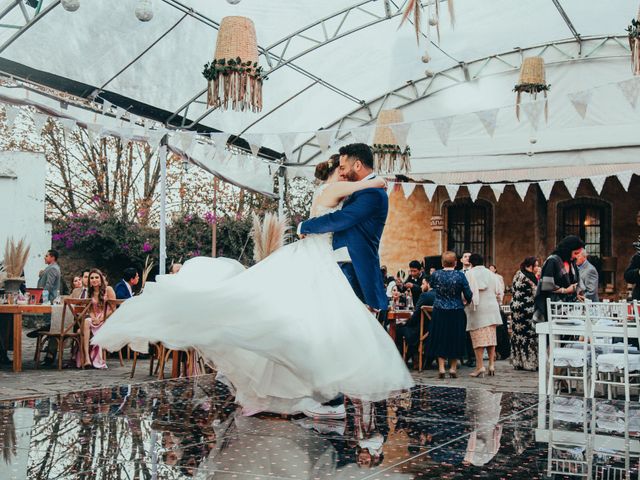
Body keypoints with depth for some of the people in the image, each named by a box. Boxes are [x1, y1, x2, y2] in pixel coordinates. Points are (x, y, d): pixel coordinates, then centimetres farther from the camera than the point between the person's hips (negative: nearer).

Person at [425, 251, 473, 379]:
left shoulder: (436, 274, -6)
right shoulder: (460, 275, -10)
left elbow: (431, 286, 16)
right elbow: (468, 295, -6)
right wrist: (467, 301, 14)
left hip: (439, 312, 1)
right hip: (456, 313, -1)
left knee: (440, 339, 9)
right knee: (455, 339, 10)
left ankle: (441, 368, 5)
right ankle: (453, 368, 13)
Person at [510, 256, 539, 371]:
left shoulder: (518, 274, 11)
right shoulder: (530, 277, -14)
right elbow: (536, 293, -12)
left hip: (515, 306, 8)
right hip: (527, 309, -8)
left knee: (517, 333, 10)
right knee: (529, 334, -3)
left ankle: (518, 362, 14)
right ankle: (530, 361, -1)